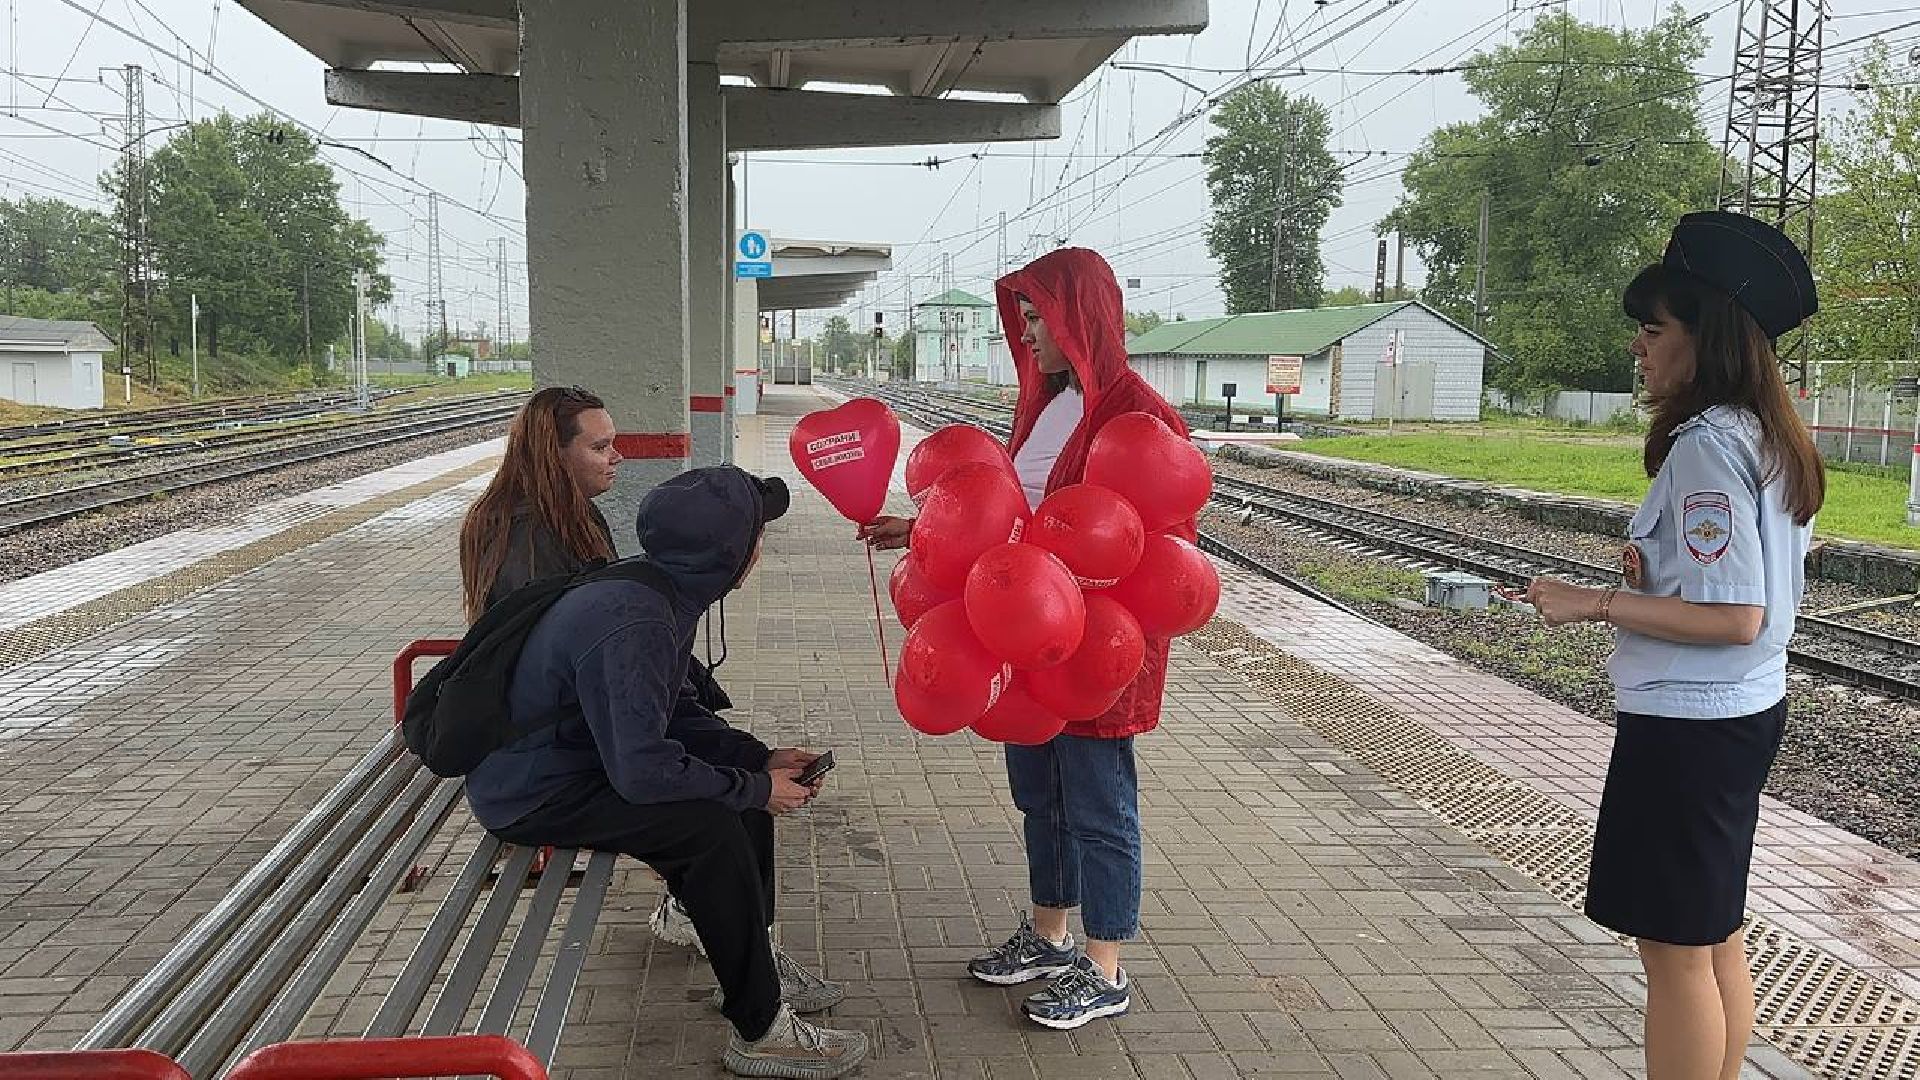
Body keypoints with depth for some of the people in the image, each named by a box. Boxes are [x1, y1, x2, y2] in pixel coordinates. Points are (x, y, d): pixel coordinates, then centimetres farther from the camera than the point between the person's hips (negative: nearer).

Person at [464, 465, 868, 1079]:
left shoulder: (662, 591, -1)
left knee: (745, 765, 10)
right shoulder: (633, 625, -31)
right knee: (712, 827, -24)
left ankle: (755, 957, 19)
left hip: (579, 749, 10)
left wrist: (760, 761, 1)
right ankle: (761, 1030, -10)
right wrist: (755, 790, -20)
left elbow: (670, 713, 11)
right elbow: (642, 773, -33)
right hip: (531, 794, -10)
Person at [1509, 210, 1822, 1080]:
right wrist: (1655, 571, 2)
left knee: (1674, 947, 1)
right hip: (1748, 712, 10)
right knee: (1715, 936, 20)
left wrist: (1598, 604, -20)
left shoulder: (1705, 444, -20)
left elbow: (1734, 618, -24)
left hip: (1686, 725, -10)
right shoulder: (1769, 440, 9)